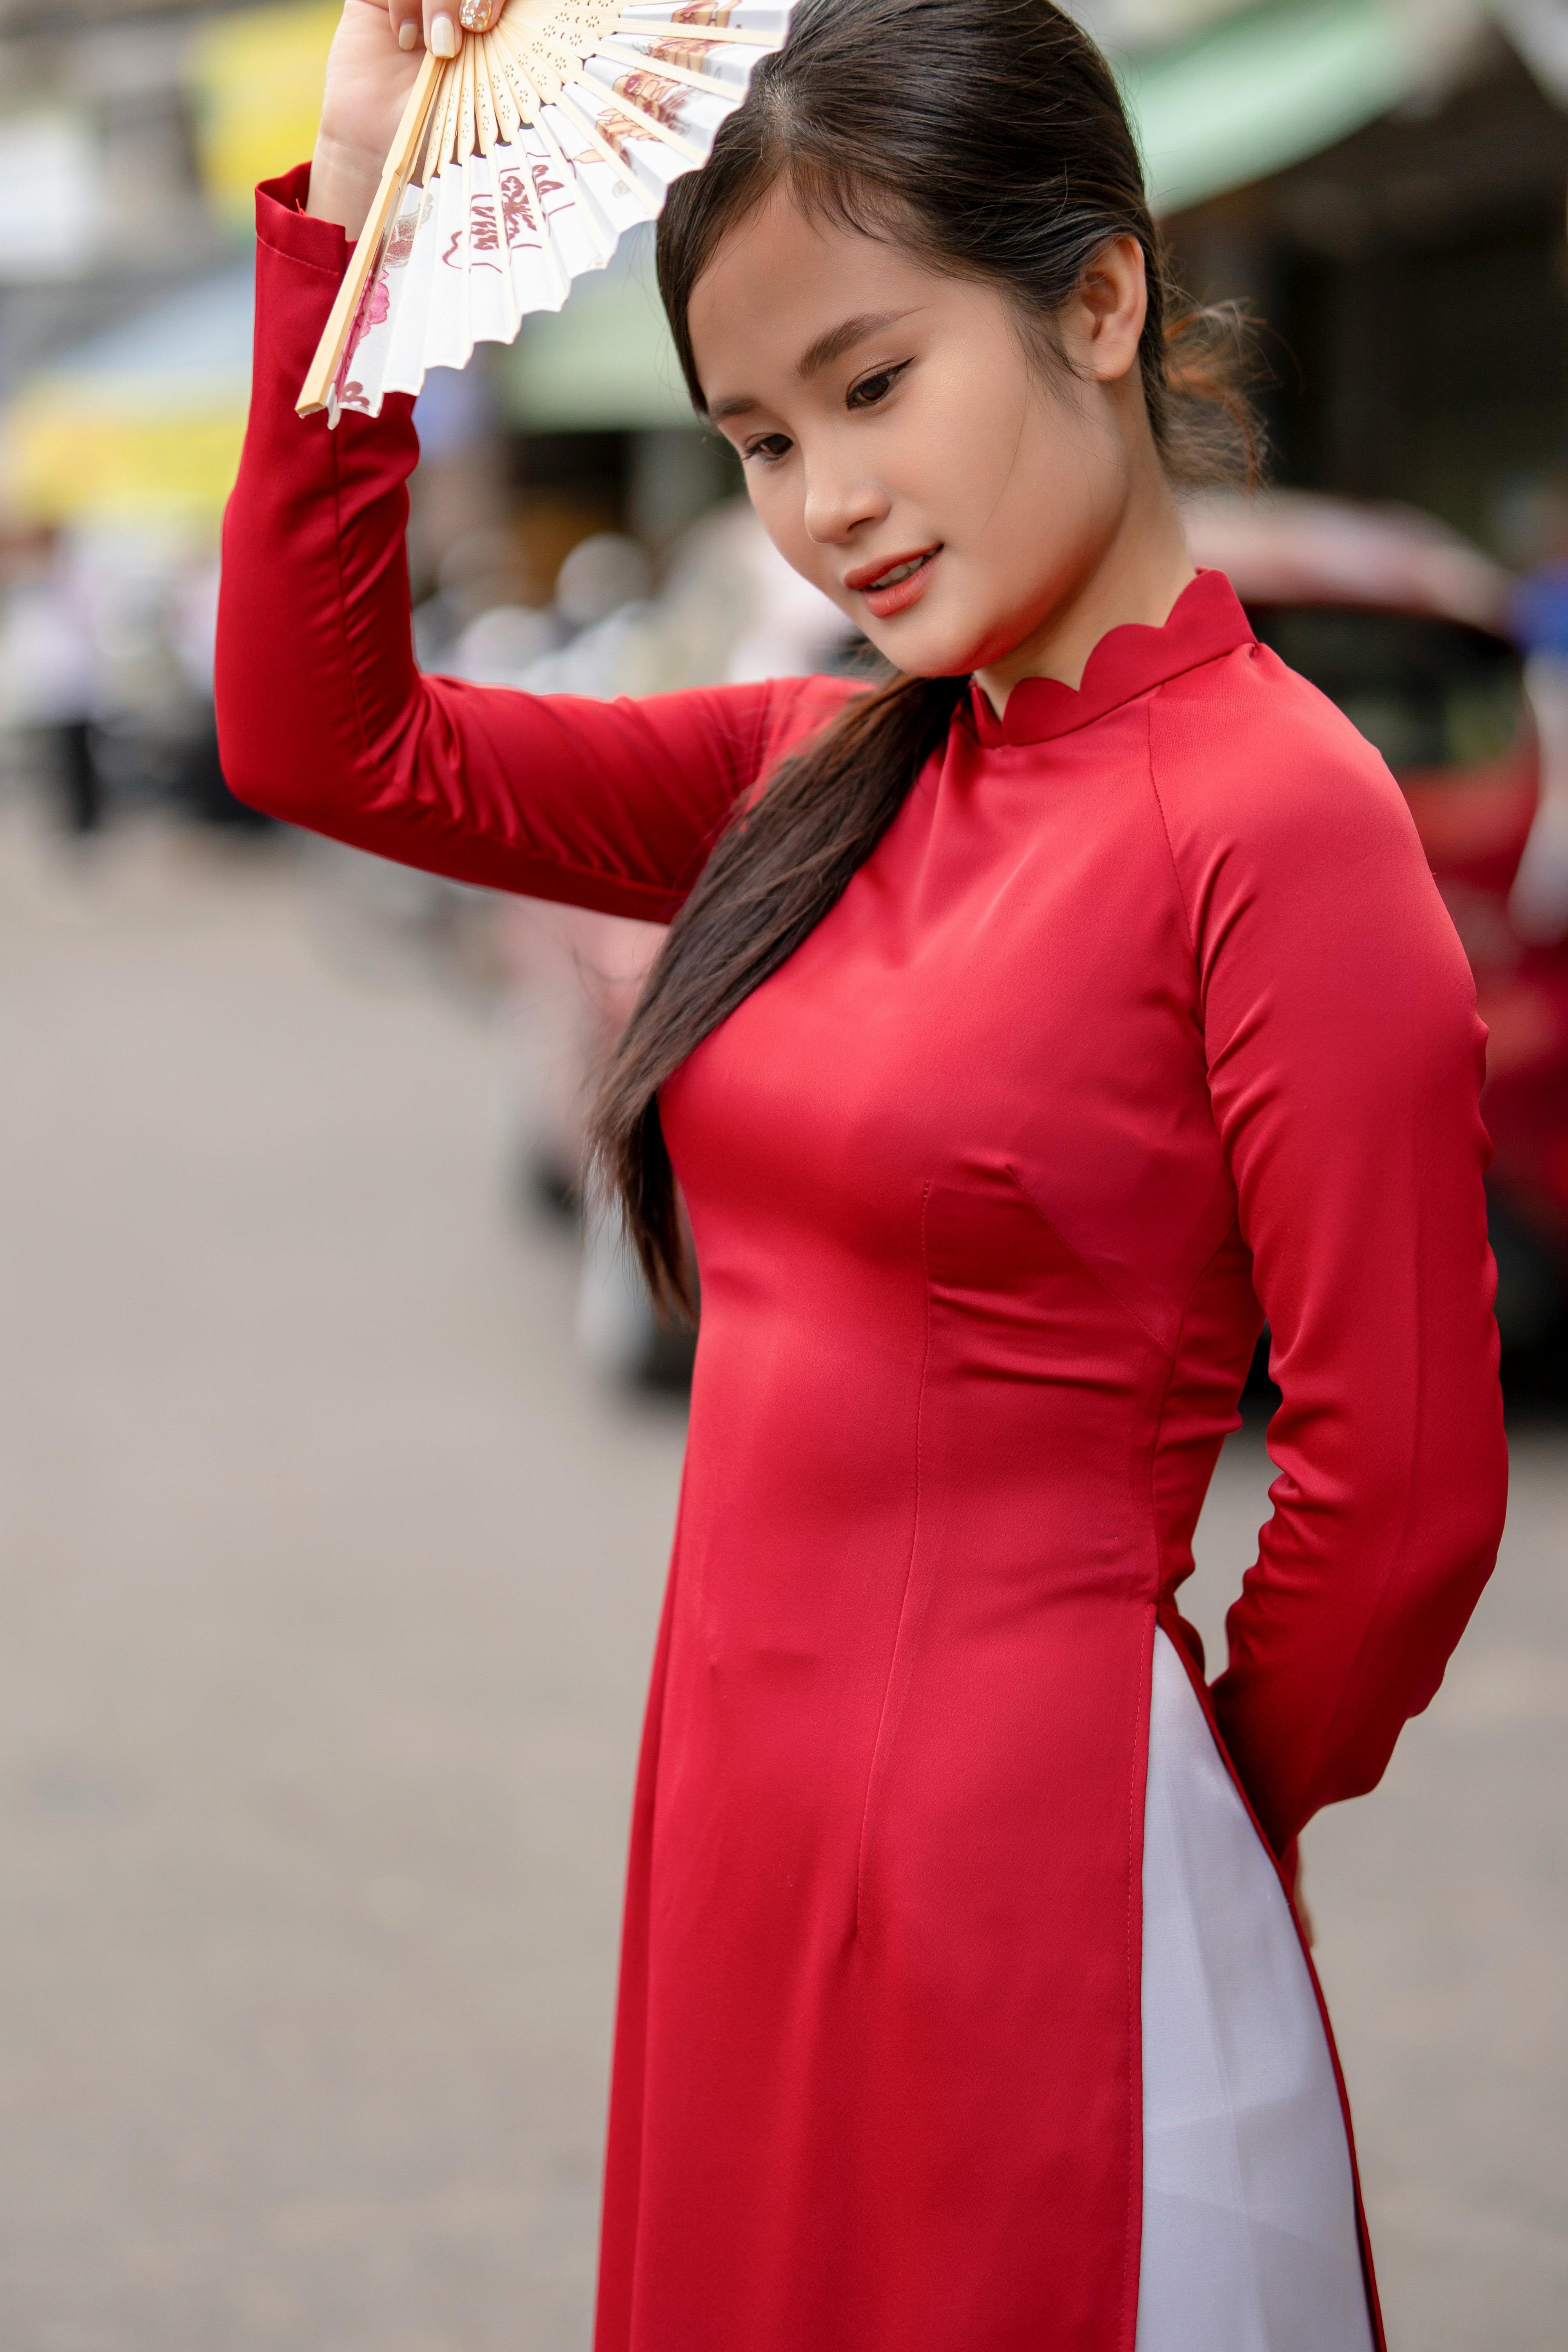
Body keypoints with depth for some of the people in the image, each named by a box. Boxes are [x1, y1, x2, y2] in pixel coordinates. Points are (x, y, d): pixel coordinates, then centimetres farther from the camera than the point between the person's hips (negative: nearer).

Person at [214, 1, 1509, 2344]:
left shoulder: (1274, 816, -15)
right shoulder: (831, 783, 7)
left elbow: (1404, 1496, -13)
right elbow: (325, 733, 11)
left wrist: (1205, 1820, 5)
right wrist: (356, 197, 4)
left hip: (1029, 1878, -7)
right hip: (736, 1835, 7)